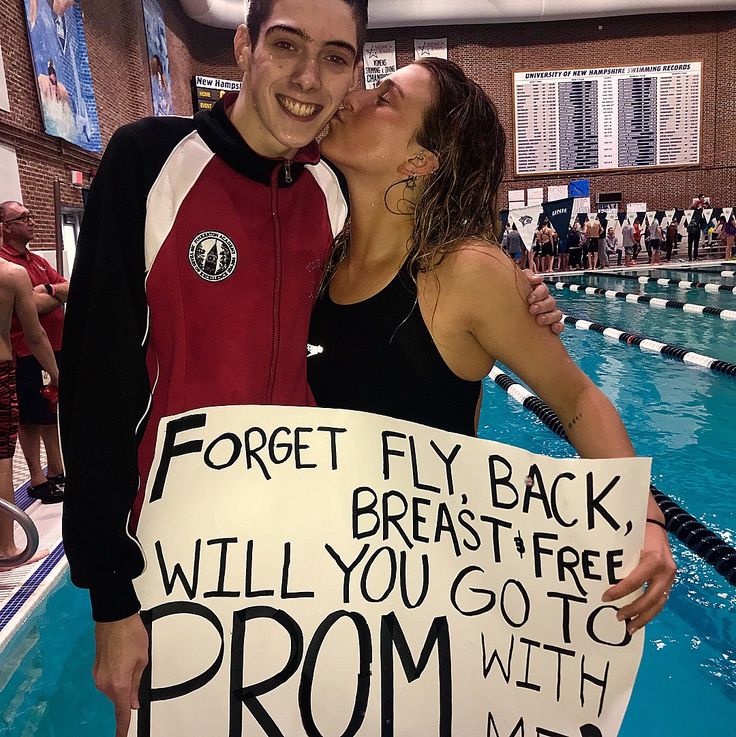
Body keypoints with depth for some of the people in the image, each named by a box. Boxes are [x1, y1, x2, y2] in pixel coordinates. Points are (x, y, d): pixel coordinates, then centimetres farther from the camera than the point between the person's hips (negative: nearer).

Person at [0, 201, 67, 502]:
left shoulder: (37, 260, 14)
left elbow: (70, 287, 8)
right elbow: (31, 305, -21)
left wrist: (47, 290, -10)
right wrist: (58, 293, -6)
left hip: (54, 348, 8)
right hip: (26, 354, -8)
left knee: (51, 412, 17)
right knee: (31, 418, 4)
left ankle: (56, 472, 30)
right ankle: (38, 480, 16)